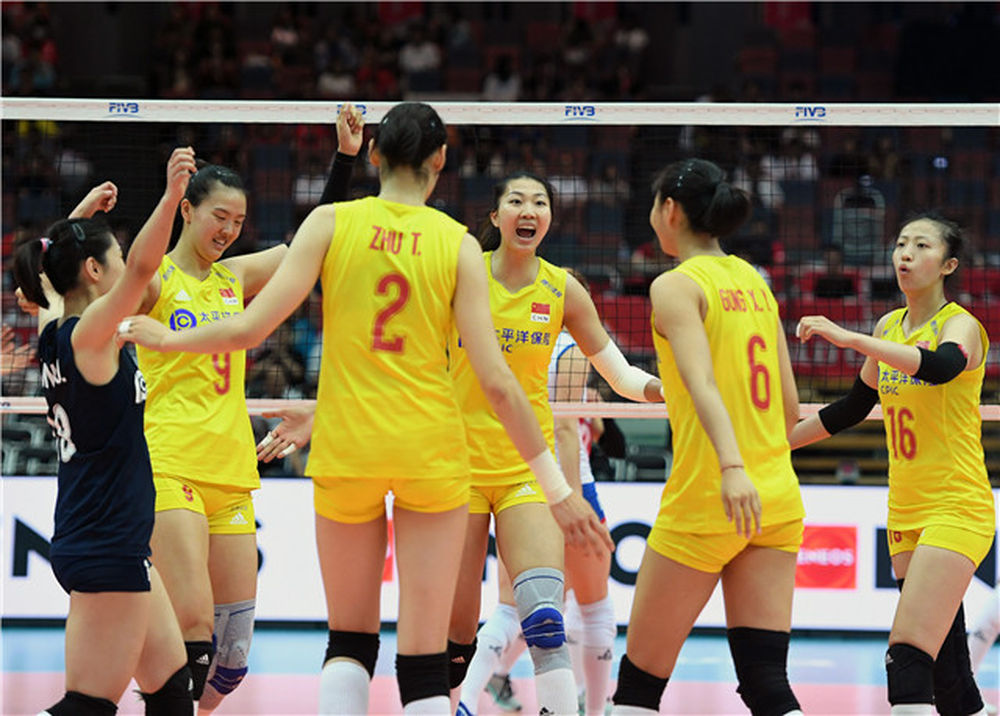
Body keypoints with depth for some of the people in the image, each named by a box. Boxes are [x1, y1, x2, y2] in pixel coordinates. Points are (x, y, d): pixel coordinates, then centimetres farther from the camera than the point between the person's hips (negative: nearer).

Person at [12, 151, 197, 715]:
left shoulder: (55, 333, 9)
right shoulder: (89, 333, -14)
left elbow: (47, 272, 31)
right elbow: (141, 267, -32)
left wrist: (84, 212, 38)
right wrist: (172, 196, -41)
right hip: (106, 550, -10)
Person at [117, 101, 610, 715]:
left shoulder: (331, 222, -2)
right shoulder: (458, 243, -3)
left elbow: (250, 328, -7)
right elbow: (495, 381, -8)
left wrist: (167, 338, 12)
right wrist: (557, 485, -3)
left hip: (346, 450, 1)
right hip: (431, 453, -1)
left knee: (350, 641, 16)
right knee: (424, 657, 0)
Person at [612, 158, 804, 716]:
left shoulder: (677, 286, -6)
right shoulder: (755, 282, 14)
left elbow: (704, 383, -23)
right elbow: (790, 407, 15)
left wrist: (732, 468, -36)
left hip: (705, 502, -6)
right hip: (777, 499, 6)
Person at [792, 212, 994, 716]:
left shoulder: (960, 325, -8)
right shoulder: (889, 326, 13)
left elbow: (941, 366, -33)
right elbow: (854, 407, 26)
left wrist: (850, 338, -40)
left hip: (957, 509, -7)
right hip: (904, 517, 7)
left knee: (907, 658, -21)